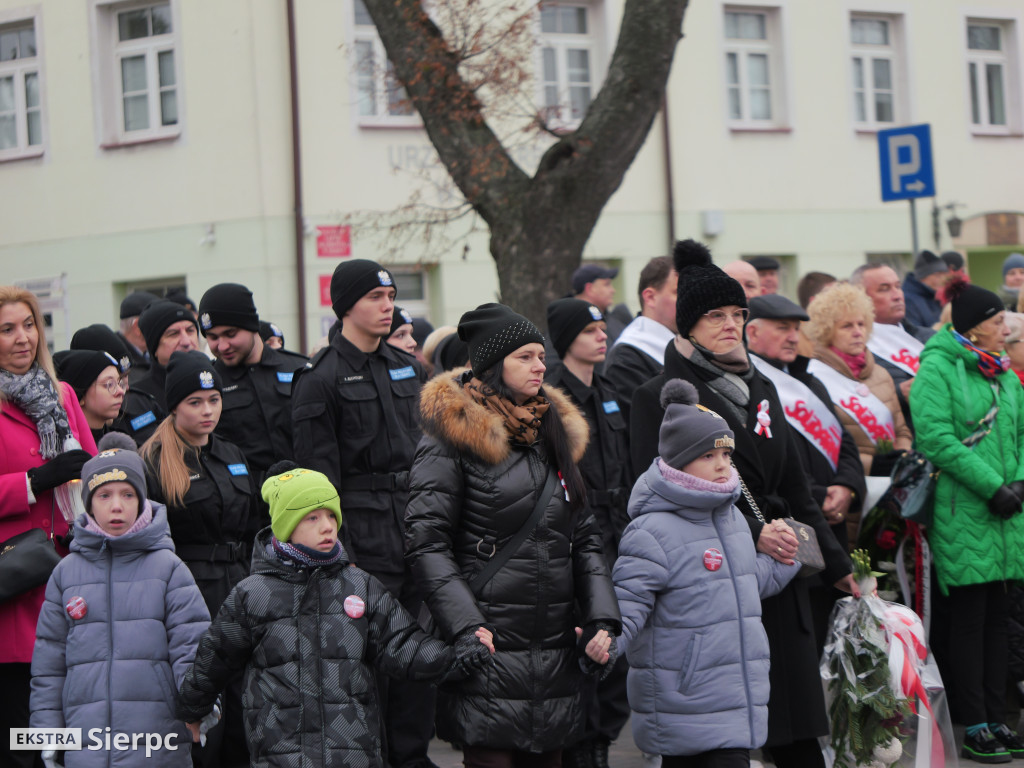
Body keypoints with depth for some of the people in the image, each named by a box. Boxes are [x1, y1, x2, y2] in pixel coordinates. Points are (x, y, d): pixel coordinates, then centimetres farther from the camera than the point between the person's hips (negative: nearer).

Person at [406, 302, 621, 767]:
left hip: (556, 653, 7)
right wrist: (467, 628, -20)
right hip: (491, 649, -6)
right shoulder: (454, 437, -6)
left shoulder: (556, 432, 16)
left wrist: (602, 619, 5)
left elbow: (584, 538, 18)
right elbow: (426, 542, -11)